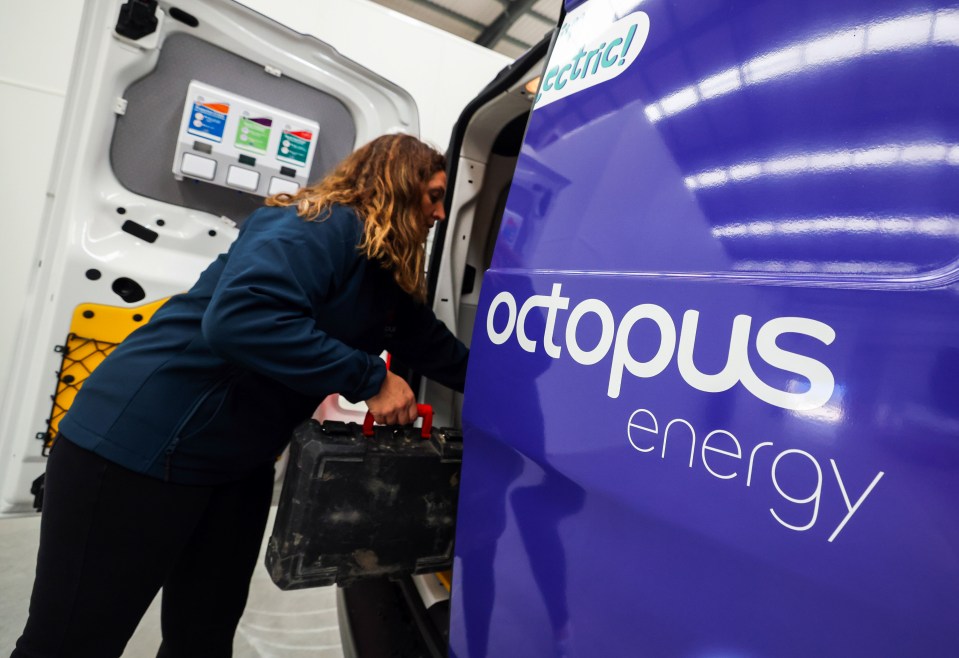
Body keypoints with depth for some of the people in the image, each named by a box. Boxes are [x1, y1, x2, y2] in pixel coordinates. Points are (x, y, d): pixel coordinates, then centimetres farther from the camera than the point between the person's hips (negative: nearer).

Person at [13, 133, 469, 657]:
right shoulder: (323, 224, -19)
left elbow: (433, 346, 18)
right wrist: (371, 379, -28)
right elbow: (239, 317, -33)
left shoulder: (389, 276, 9)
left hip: (240, 462, 9)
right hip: (141, 441, -8)